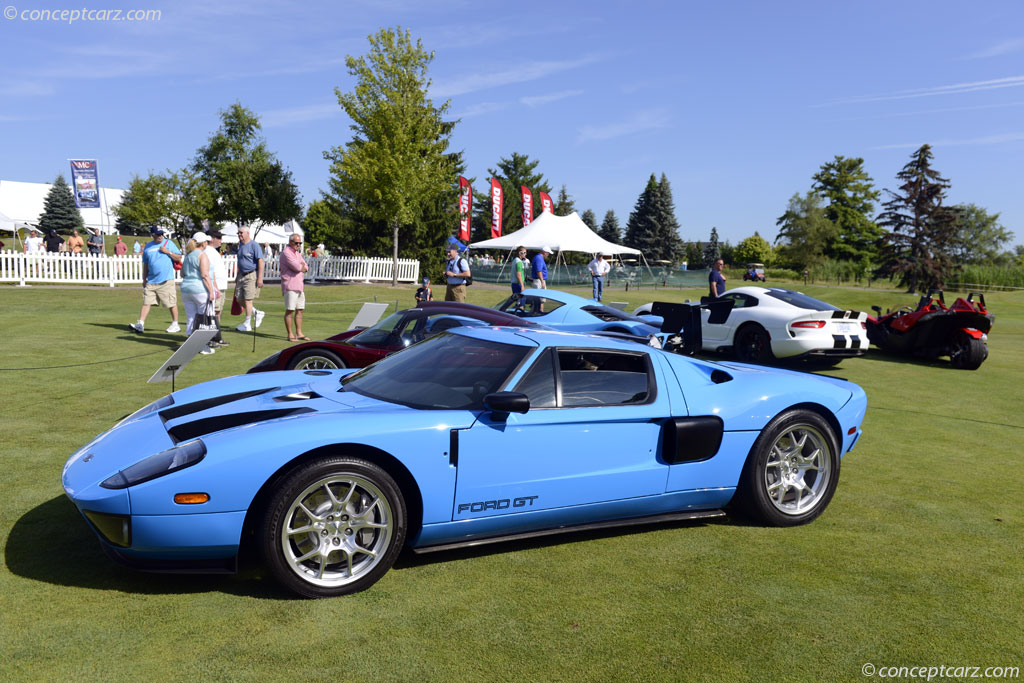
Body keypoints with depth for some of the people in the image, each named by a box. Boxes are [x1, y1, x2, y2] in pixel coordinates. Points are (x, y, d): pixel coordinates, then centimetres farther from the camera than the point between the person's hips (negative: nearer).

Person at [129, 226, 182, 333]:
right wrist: (144, 279, 14)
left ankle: (175, 325, 11)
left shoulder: (169, 243, 4)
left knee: (172, 303, -1)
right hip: (151, 281, 4)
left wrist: (168, 252, -11)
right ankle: (140, 324, 0)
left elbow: (179, 258, 1)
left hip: (166, 281, -4)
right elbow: (145, 265, 17)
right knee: (146, 302, 0)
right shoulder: (148, 246, 13)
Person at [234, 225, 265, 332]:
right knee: (239, 299, 6)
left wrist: (260, 278, -21)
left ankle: (247, 324, 2)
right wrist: (237, 276, 24)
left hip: (252, 275, -8)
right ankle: (257, 313, 24)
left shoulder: (254, 245, -11)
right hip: (242, 275, 8)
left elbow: (260, 261, -16)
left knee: (247, 299, -6)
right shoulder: (241, 245, 14)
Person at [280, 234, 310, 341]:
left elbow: (306, 268, 13)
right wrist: (302, 266, 2)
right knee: (290, 310, -7)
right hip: (290, 285, -9)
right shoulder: (286, 253, -9)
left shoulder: (297, 253, 19)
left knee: (300, 310, 10)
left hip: (300, 285, 9)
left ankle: (299, 333, 16)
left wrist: (301, 267, -7)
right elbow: (296, 267, -19)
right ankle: (290, 335, -5)